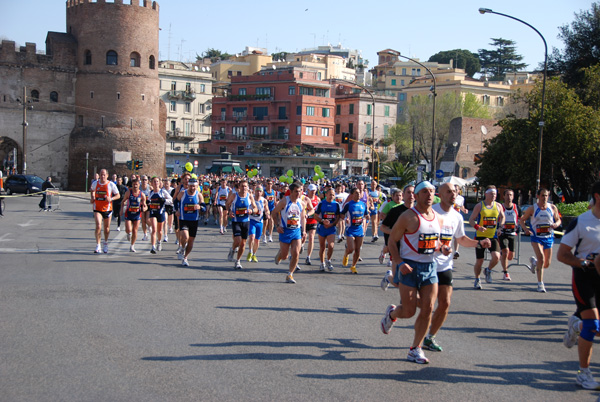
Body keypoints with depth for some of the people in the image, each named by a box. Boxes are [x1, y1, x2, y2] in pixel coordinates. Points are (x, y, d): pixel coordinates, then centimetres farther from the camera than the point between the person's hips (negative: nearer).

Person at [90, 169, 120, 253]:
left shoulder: (111, 184, -8)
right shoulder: (95, 183, -1)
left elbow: (118, 195, -2)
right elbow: (92, 191, 21)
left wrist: (111, 199, -20)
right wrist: (92, 198, 4)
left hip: (107, 209, 0)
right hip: (97, 209, 0)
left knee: (107, 227, 12)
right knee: (98, 226, -15)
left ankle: (106, 244, 36)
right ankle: (98, 246, -7)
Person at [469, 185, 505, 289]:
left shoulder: (498, 206, 6)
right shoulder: (479, 206, -4)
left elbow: (502, 217, 23)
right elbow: (471, 220, -3)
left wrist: (500, 226, 4)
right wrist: (477, 227, -22)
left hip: (493, 236, 2)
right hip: (480, 236, -2)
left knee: (496, 256, -19)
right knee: (479, 261, 2)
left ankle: (488, 271, 13)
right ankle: (477, 279, 27)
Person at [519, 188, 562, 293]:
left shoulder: (552, 208, 2)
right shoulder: (532, 208, -4)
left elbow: (558, 220, 12)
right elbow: (522, 220, 3)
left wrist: (556, 224, -12)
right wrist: (525, 229, -17)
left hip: (549, 238, 3)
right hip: (536, 237, -3)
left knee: (546, 264, 7)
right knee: (541, 257, -23)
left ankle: (534, 261, 43)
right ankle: (540, 284, -13)